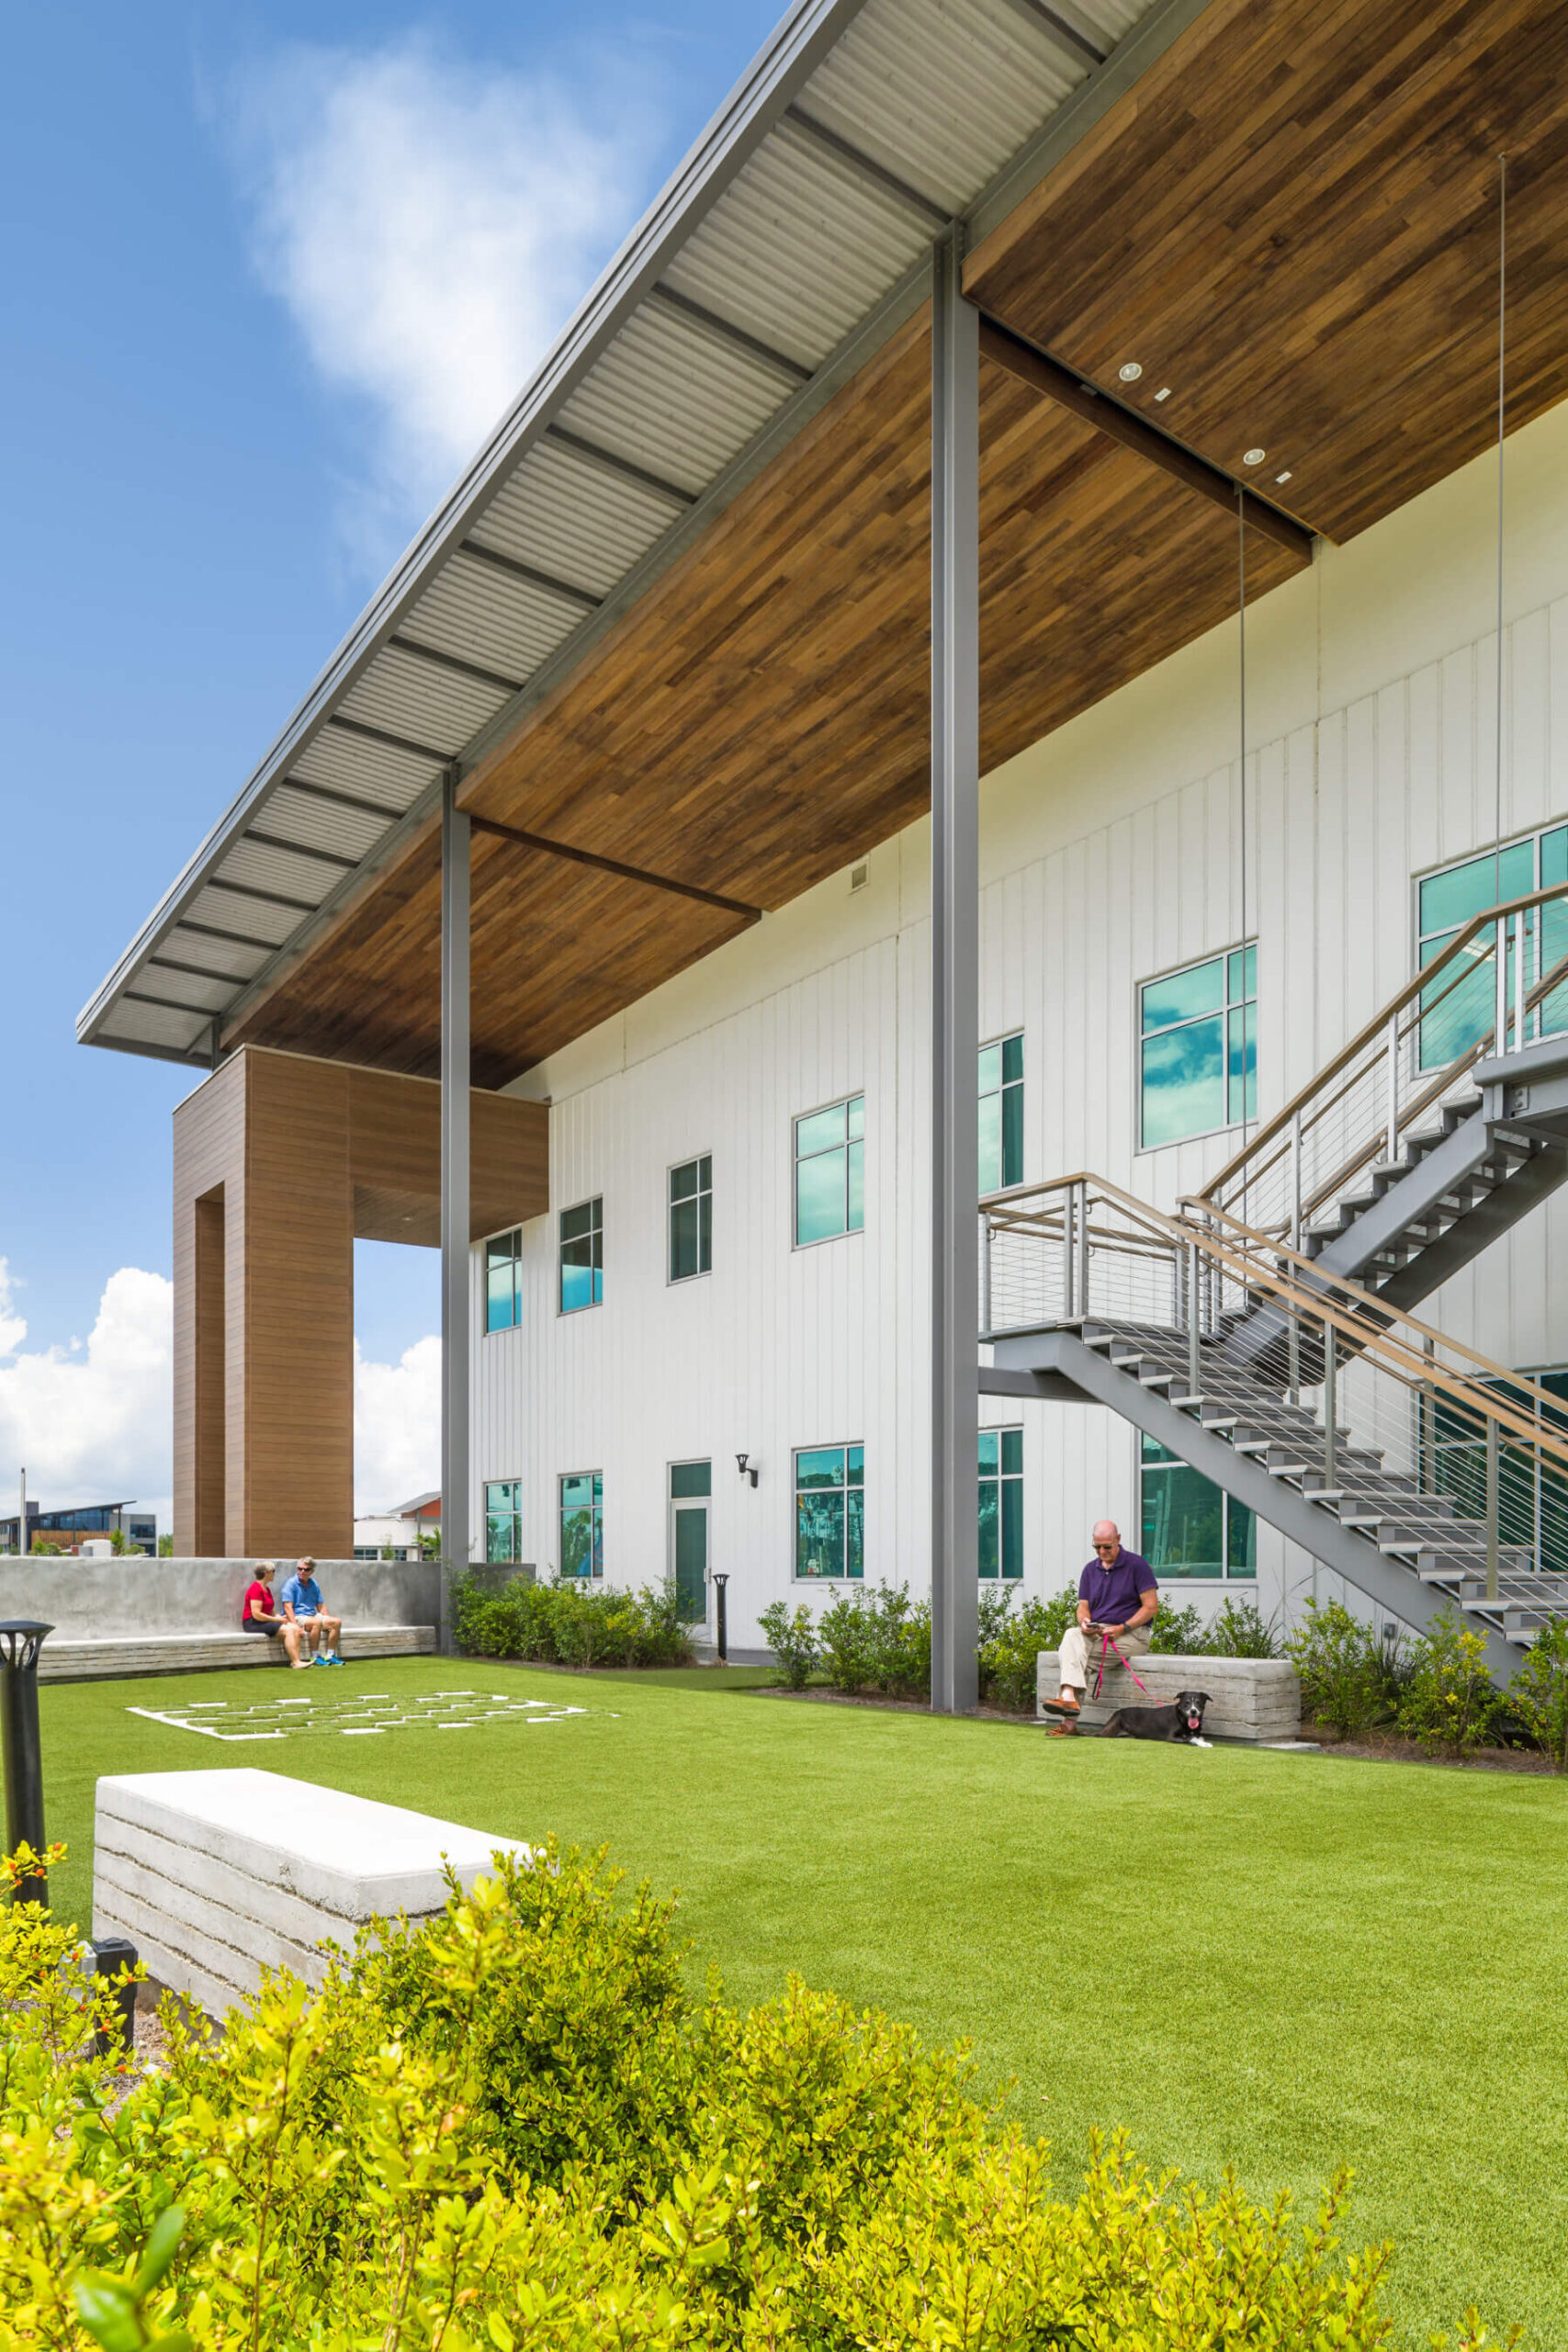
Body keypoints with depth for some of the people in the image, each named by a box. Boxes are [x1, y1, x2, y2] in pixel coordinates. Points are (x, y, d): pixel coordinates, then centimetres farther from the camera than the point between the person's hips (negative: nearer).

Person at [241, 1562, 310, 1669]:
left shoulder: (267, 1589, 18)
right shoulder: (256, 1589, -13)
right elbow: (256, 1614, -20)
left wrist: (280, 1617, -2)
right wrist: (276, 1619, -14)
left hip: (266, 1621, 9)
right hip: (253, 1623, -9)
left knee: (295, 1629, -12)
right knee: (288, 1630, -24)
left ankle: (295, 1660, -21)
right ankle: (296, 1662, -26)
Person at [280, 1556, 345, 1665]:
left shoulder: (314, 1585, 15)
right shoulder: (291, 1583, -6)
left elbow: (321, 1606, 19)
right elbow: (287, 1607, -15)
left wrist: (327, 1621, 3)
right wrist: (296, 1626, -26)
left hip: (313, 1615, 7)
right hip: (297, 1617, -7)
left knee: (337, 1622, -13)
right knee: (317, 1622, -35)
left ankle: (330, 1655, -10)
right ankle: (314, 1657, -26)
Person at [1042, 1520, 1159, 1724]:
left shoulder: (1136, 1564, -1)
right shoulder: (1090, 1569, 16)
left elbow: (1151, 1606, -6)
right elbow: (1083, 1606, 13)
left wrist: (1122, 1628, -15)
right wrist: (1085, 1622, -12)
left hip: (1132, 1634, -5)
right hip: (1096, 1633, 5)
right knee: (1071, 1635, -30)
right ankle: (1069, 1697, -43)